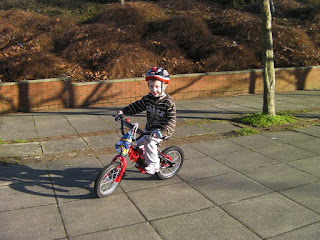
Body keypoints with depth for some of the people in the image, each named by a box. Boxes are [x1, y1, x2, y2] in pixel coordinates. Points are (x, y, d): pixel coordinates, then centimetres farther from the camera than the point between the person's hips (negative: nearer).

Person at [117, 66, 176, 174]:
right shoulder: (148, 98, -1)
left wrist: (162, 131, -39)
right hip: (149, 128, 7)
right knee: (138, 144, 7)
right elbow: (137, 106, 11)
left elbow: (171, 121, -24)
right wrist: (123, 111, -1)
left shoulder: (168, 102, -20)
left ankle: (154, 164, -14)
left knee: (149, 141, -29)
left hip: (163, 130, -7)